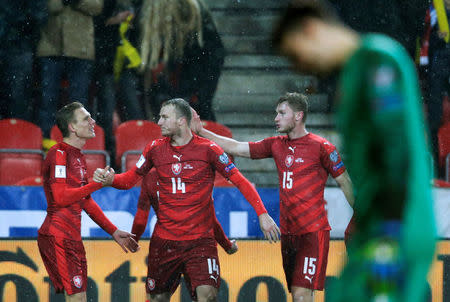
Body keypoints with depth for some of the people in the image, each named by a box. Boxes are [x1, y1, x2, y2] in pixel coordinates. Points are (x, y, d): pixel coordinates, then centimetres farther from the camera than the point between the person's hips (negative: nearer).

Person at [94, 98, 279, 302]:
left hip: (200, 240, -4)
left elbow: (240, 182, -3)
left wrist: (262, 214, -13)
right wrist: (110, 179, -8)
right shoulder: (155, 148, 5)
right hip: (163, 242, 4)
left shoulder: (207, 149, -6)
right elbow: (130, 179, 15)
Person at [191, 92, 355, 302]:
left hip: (313, 230, -6)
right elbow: (237, 148, 15)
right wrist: (201, 132, 10)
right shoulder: (276, 145, 12)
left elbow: (344, 182, -1)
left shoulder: (321, 147, -5)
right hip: (288, 232, 7)